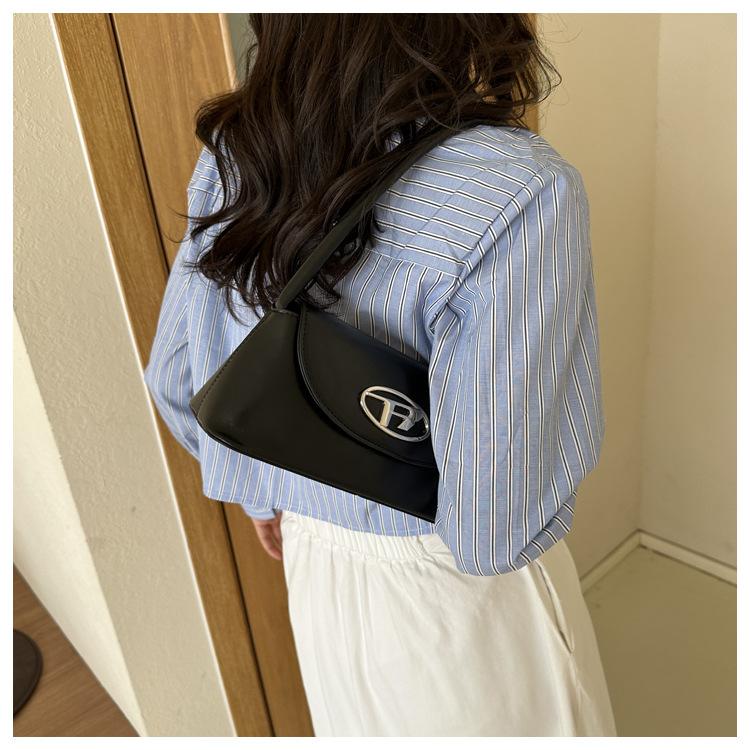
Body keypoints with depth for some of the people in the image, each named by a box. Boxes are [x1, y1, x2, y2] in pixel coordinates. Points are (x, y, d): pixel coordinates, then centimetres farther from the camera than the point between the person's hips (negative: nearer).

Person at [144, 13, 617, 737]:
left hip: (312, 568, 6)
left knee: (369, 728, 33)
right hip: (452, 596, -5)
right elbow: (495, 531, -30)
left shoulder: (229, 158, -11)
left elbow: (176, 381, 0)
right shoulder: (521, 191, -31)